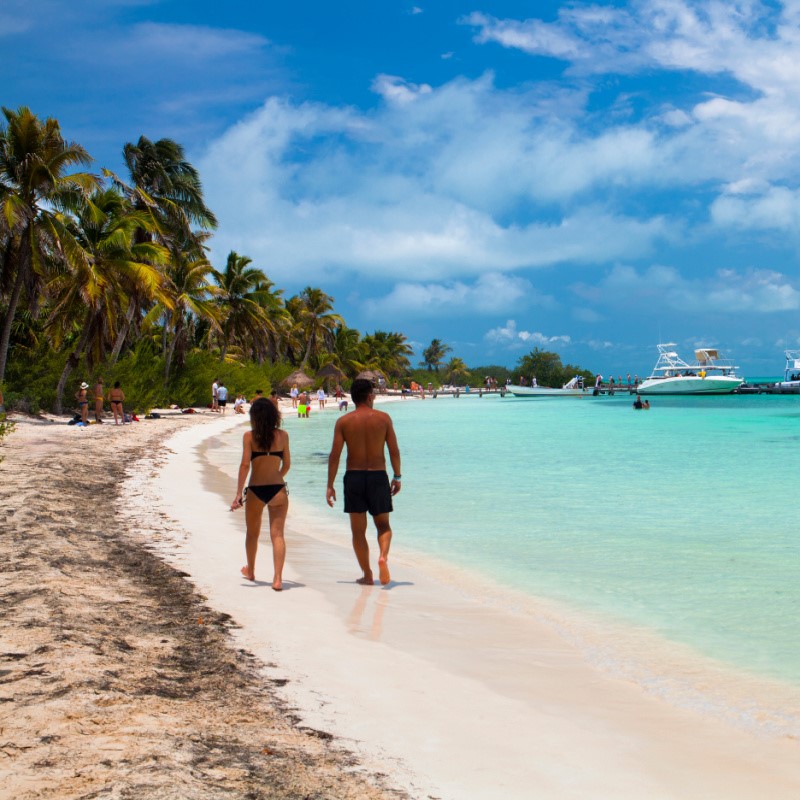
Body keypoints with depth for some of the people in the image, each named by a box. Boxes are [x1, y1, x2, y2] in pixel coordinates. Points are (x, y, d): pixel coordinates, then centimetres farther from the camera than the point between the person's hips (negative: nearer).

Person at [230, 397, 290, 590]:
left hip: (256, 491, 0)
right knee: (277, 534, 0)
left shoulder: (249, 436, -4)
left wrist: (239, 493, -9)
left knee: (252, 534, 20)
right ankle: (278, 578, -12)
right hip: (278, 490, 1)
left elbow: (245, 464, -11)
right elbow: (287, 465, 8)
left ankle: (250, 571, 39)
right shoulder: (282, 435, 2)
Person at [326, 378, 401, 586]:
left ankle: (367, 575, 11)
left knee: (358, 530, 10)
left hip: (353, 477, 0)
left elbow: (334, 455, -5)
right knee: (383, 525, 14)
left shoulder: (343, 421, -1)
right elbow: (394, 451, -1)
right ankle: (383, 556, -15)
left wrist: (330, 486, 0)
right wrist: (397, 477, 11)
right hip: (378, 477, 0)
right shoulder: (383, 418, -1)